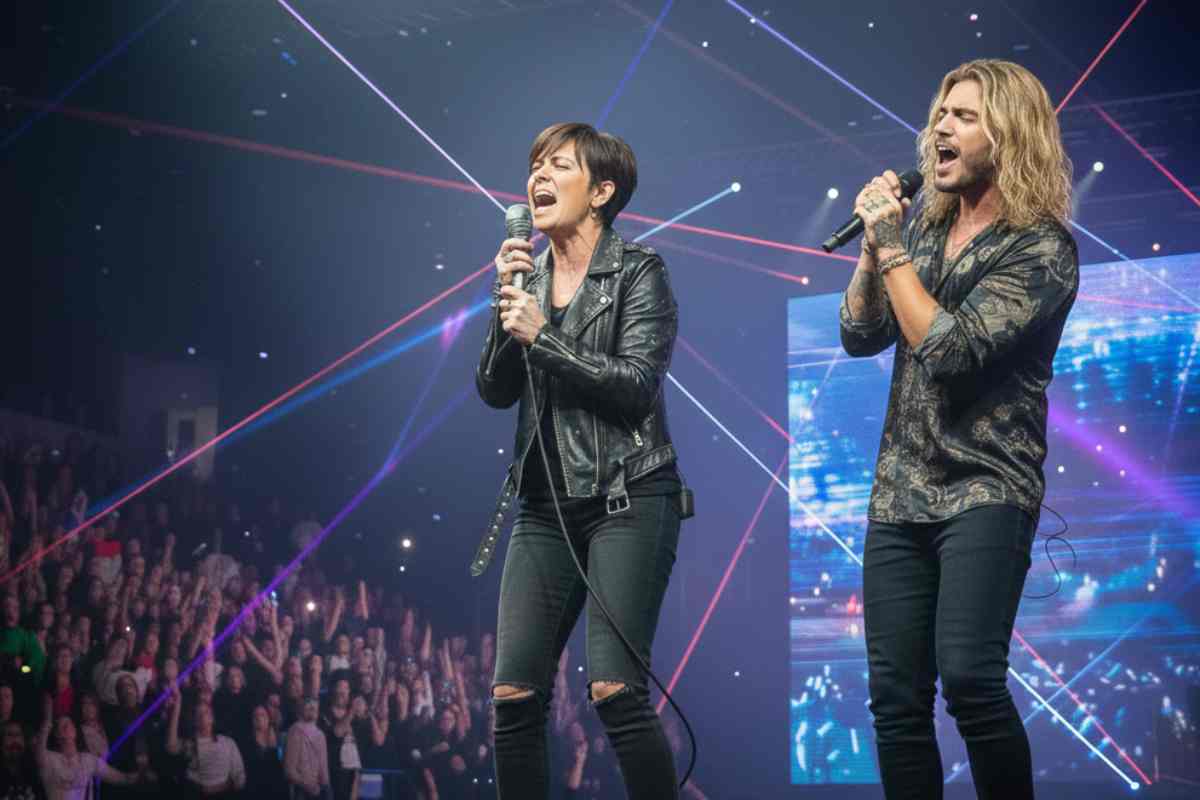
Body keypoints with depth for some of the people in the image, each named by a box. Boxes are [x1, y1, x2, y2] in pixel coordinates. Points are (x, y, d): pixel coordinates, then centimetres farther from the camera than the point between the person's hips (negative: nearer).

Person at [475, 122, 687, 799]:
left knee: (615, 690, -16)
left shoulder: (638, 270, -1)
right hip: (546, 507, 5)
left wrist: (542, 336, -14)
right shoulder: (530, 274, 14)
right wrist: (507, 301, -5)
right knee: (514, 695, -3)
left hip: (628, 497, -5)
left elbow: (637, 383, -12)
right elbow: (496, 391, 7)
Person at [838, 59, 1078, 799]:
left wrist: (891, 248, -12)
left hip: (985, 490, -6)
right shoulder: (924, 225, 11)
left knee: (968, 677, -21)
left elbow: (951, 348, -19)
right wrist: (874, 245, -4)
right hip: (900, 490, 6)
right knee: (896, 695, 4)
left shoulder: (1042, 248, -10)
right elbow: (859, 335, 10)